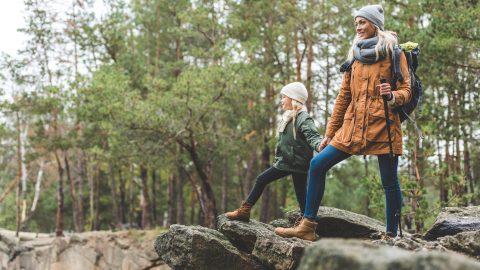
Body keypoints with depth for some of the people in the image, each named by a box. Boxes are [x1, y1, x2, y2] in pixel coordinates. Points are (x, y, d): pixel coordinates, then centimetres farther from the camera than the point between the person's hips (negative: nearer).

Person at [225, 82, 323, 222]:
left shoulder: (303, 118, -14)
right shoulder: (288, 117, 11)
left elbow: (312, 136, -29)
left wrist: (319, 145, -49)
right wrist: (278, 157, 17)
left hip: (298, 163, -9)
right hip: (284, 162, 9)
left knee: (301, 195, -4)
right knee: (261, 179, 10)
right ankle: (244, 211, 17)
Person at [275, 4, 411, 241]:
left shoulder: (393, 53, 2)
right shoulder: (354, 55, 15)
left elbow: (405, 90, 0)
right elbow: (343, 97, 17)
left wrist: (392, 97, -24)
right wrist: (330, 133, 15)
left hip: (383, 126, -5)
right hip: (353, 126, 5)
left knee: (389, 182, -1)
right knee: (317, 164, -4)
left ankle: (392, 236, 10)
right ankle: (308, 226, -2)